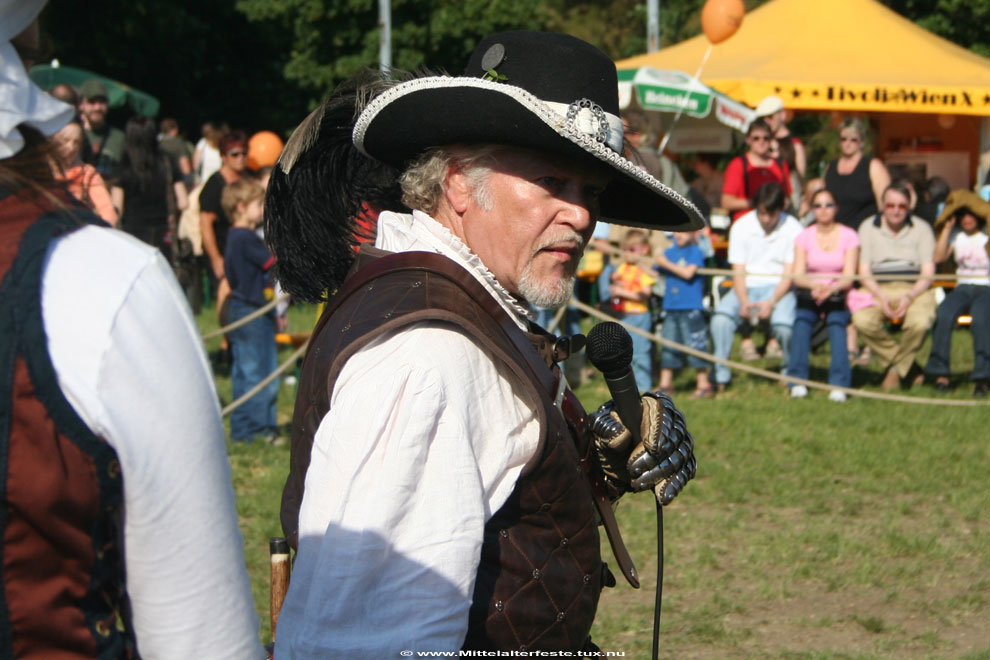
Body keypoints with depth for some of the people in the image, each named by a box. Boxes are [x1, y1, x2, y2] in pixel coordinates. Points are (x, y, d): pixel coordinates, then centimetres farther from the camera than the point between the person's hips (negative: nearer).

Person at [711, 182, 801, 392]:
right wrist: (744, 301, -19)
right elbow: (738, 270, -1)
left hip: (779, 288, -2)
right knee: (721, 316, -28)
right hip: (747, 287, 2)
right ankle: (720, 377, -16)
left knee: (783, 324, -33)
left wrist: (771, 302, -22)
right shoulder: (741, 227, 2)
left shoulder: (792, 229, -4)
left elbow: (789, 274, -7)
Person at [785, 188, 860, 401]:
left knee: (836, 323, -34)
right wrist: (815, 285, -26)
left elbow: (849, 277, -7)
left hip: (838, 295, -1)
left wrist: (831, 288, -29)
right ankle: (797, 381, -29)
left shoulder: (848, 236, 2)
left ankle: (839, 384, -34)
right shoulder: (804, 237, 6)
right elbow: (798, 276, -3)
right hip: (810, 295, 1)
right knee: (802, 321, -32)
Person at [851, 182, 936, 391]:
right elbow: (864, 272, 4)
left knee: (920, 323, -35)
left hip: (915, 289, -1)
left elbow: (928, 274, 1)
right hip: (878, 289, 1)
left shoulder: (922, 228, 7)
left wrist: (909, 297, -18)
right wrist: (882, 297, -14)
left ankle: (897, 369, -5)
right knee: (862, 321, -31)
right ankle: (910, 369, -13)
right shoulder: (868, 227, 9)